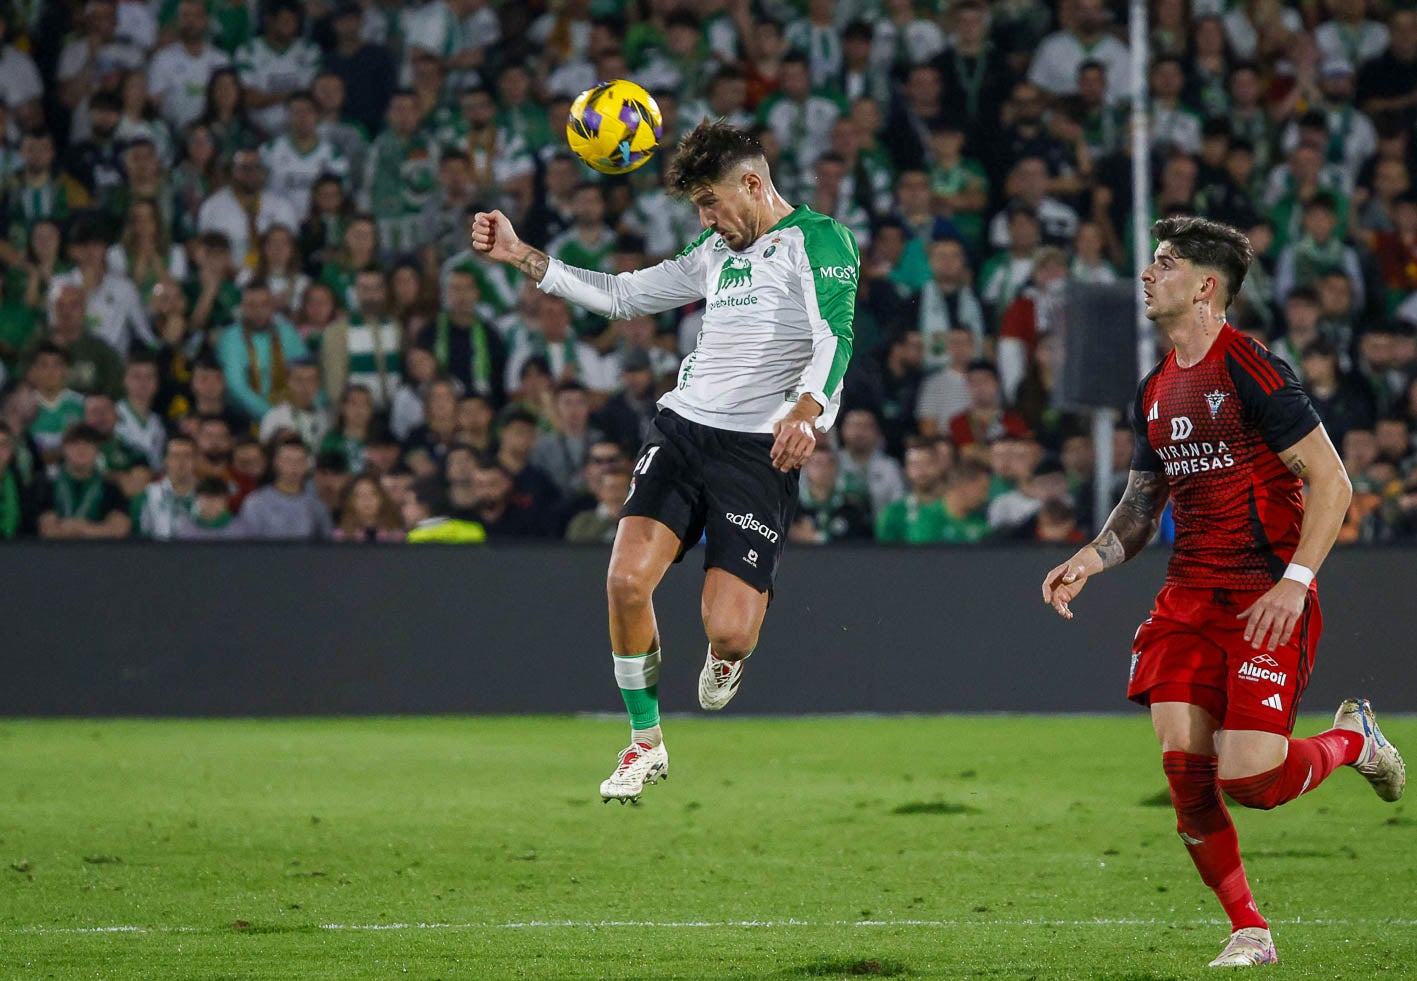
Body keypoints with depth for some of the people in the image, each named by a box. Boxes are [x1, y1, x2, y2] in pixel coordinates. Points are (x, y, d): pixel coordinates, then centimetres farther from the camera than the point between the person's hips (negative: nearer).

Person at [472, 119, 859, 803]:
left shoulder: (815, 240, -4)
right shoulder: (717, 252, 21)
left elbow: (835, 338, -19)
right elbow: (621, 296, 29)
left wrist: (807, 409, -39)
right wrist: (521, 256, 21)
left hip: (759, 451, -6)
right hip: (682, 430, 6)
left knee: (728, 634, -15)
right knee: (626, 582, -15)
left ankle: (725, 655, 25)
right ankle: (646, 744, 3)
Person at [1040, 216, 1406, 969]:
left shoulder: (1251, 370, -11)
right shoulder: (1156, 390, 13)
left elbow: (1331, 482, -12)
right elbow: (1142, 502, 23)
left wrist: (1294, 582, -20)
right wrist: (1089, 560, 4)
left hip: (1267, 601, -7)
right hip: (1190, 594, 7)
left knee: (1249, 779, -15)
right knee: (1182, 763, -7)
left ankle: (1353, 739, 17)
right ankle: (1248, 932, 6)